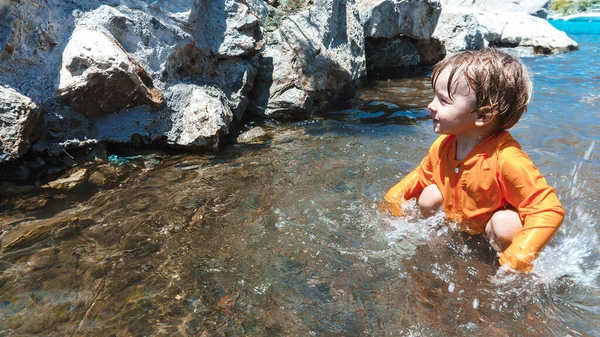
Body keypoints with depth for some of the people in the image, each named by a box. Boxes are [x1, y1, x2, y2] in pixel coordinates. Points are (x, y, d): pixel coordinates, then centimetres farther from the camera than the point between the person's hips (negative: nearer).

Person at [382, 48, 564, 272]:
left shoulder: (507, 159, -37)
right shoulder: (442, 146, -15)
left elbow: (549, 211, -35)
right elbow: (422, 175, 6)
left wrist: (517, 260, -41)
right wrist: (393, 199, -2)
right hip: (455, 217, 6)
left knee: (506, 224, -34)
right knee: (429, 197, -8)